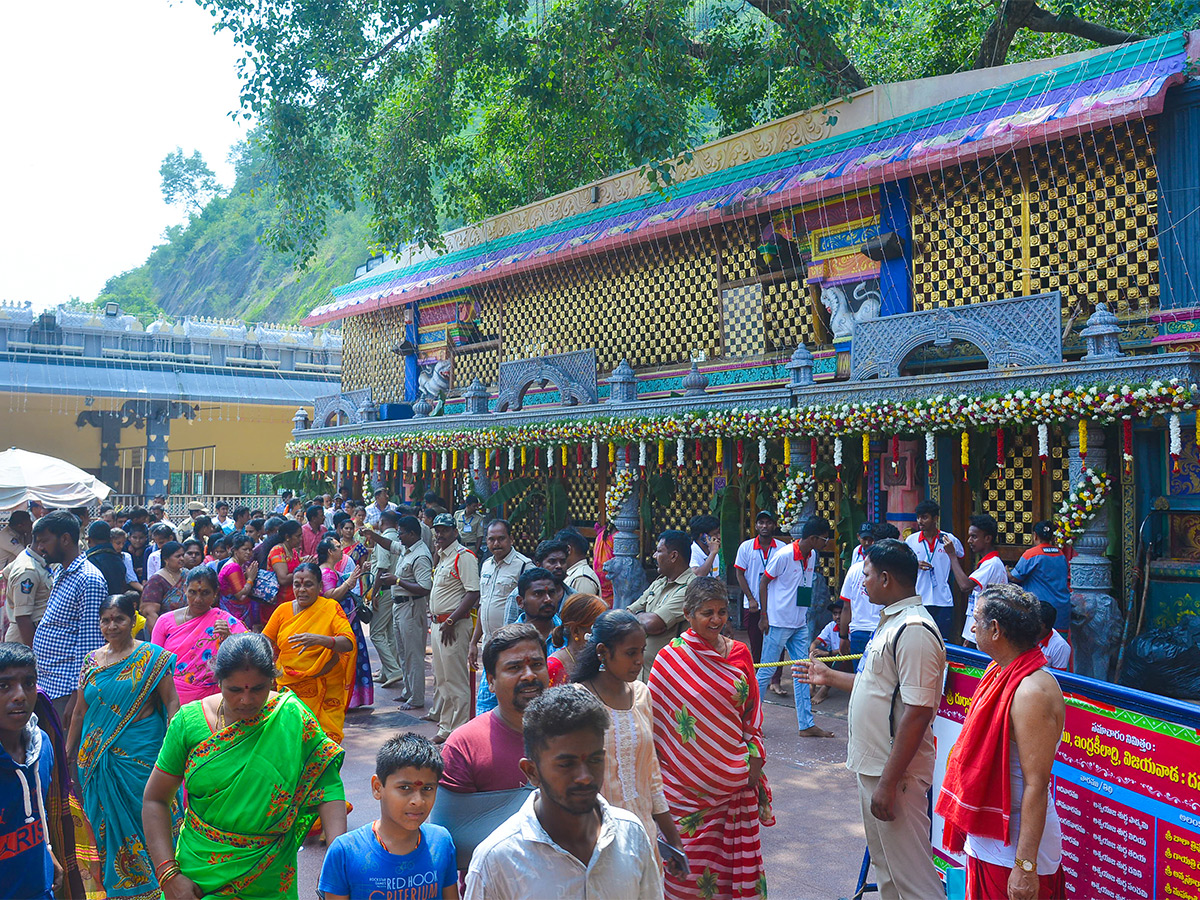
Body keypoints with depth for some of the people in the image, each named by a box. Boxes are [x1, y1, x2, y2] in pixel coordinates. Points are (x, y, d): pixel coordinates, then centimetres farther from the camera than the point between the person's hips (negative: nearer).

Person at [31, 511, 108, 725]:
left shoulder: (88, 580, -17)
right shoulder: (61, 575, 14)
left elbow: (91, 645, -21)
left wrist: (77, 698, -22)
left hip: (66, 690, -9)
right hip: (47, 686, 9)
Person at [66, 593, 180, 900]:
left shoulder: (152, 658, -5)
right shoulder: (92, 660, 8)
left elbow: (172, 704, -7)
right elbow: (80, 711, 15)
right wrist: (68, 753, 14)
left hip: (139, 756, -4)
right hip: (97, 757, 4)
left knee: (141, 817, 0)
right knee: (105, 822, 9)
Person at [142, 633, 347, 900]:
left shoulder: (292, 719, -12)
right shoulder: (188, 722, -9)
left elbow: (327, 786, -12)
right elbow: (155, 800, -4)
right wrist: (168, 875, -11)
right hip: (195, 877, 0)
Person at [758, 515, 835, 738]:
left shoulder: (812, 556, 5)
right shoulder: (784, 555, -16)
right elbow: (763, 583, -9)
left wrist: (806, 615, 17)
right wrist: (764, 616, -10)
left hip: (800, 624, 7)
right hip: (778, 623, -7)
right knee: (766, 671, 0)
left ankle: (806, 724, 12)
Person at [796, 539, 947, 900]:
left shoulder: (914, 630, -21)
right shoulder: (892, 622, 12)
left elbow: (917, 712, -25)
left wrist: (888, 782, -25)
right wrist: (830, 677, 30)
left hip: (894, 773, -10)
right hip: (872, 764, 10)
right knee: (884, 865, 21)